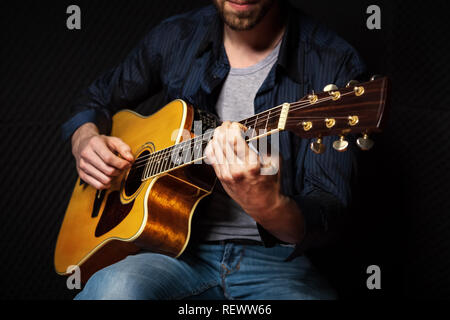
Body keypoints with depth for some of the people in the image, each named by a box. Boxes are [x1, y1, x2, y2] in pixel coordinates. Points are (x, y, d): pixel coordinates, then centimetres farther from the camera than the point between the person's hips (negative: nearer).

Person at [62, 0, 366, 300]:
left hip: (276, 258, -2)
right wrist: (85, 140, 1)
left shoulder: (333, 62, -7)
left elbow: (330, 216, -13)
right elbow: (98, 97, 24)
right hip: (181, 247, 3)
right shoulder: (175, 38, 5)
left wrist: (268, 208, -35)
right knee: (113, 288, -30)